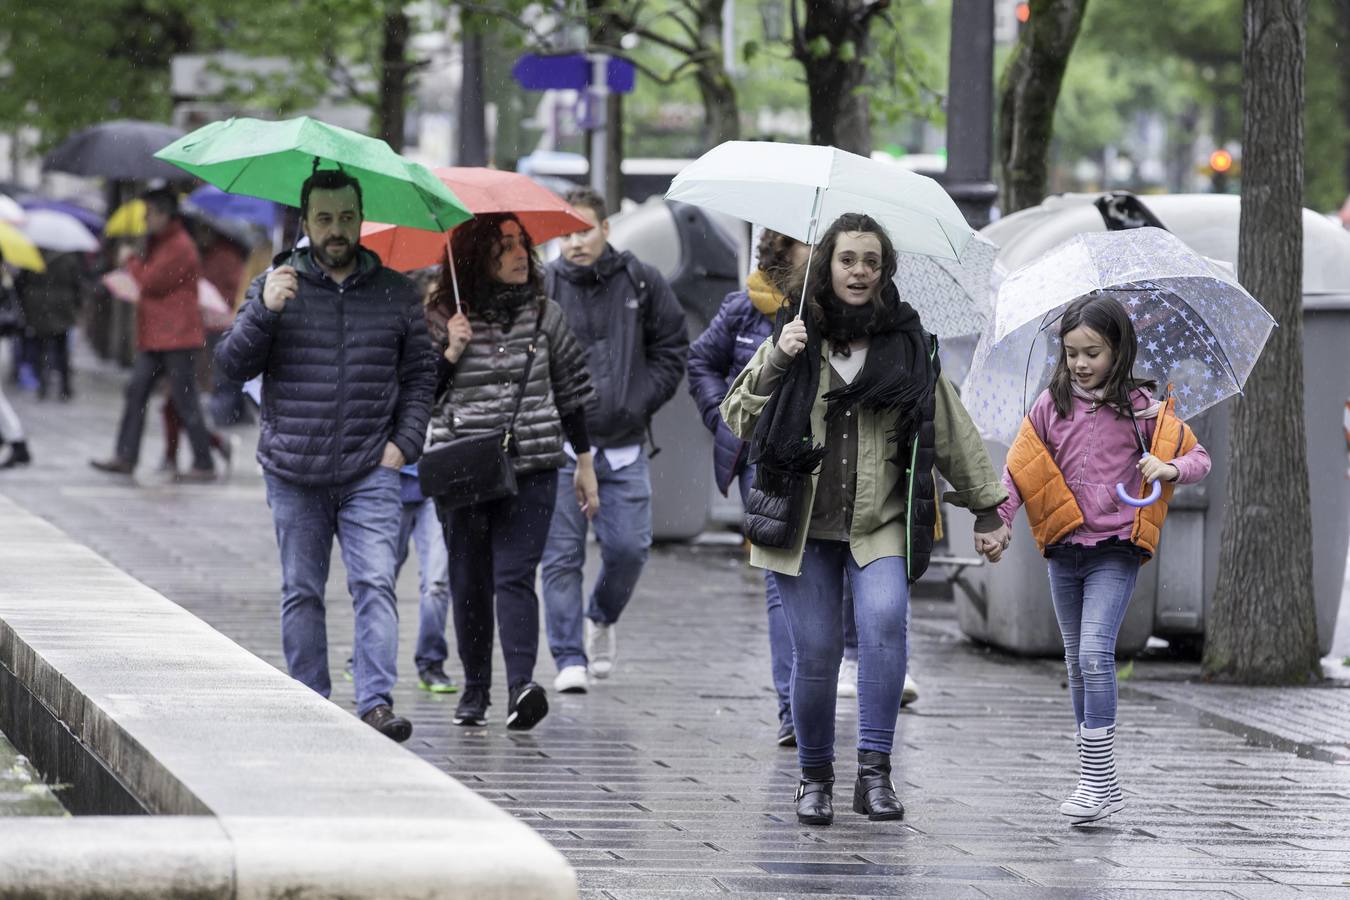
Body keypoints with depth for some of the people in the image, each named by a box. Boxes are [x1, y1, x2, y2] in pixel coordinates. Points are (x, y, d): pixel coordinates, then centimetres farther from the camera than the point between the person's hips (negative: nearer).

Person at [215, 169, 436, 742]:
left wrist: (406, 441, 1)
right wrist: (264, 312, -16)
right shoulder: (276, 286, 4)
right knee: (301, 592, 6)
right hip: (294, 473, 0)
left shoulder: (396, 293, 9)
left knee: (376, 585, -11)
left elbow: (420, 373, 14)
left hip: (370, 474, 0)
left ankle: (377, 704, -15)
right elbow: (231, 365, -1)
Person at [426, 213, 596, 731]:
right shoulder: (442, 318, 2)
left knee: (515, 576, -14)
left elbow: (571, 391, 15)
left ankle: (522, 687, -25)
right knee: (469, 582, 6)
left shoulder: (544, 315, 8)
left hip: (532, 468, 0)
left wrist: (585, 463, 16)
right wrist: (451, 353, -12)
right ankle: (475, 690, 18)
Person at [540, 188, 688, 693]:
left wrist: (643, 401, 3)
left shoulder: (641, 283, 4)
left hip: (624, 446, 1)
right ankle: (569, 658, 4)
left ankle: (603, 618, 29)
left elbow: (672, 348, 13)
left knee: (629, 548, -1)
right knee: (562, 555, -2)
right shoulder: (542, 288, -1)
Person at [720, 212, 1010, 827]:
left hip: (882, 522, 0)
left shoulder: (908, 344, 7)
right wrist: (776, 362, -10)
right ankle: (814, 777, 19)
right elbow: (737, 418, 4)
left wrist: (986, 508, 17)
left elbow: (952, 431, 15)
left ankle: (875, 773, -22)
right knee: (815, 653, -2)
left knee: (885, 619, -25)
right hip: (803, 522, 0)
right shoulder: (795, 338, 6)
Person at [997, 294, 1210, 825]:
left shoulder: (1140, 407, -1)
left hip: (1116, 550, -4)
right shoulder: (1051, 405, 5)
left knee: (1095, 652, -19)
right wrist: (999, 519, -13)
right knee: (1077, 664, 9)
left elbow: (1199, 457, 4)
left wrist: (1170, 468, -17)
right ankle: (1097, 782, 18)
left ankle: (1099, 778, -18)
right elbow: (1020, 466, 2)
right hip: (1064, 549, 4)